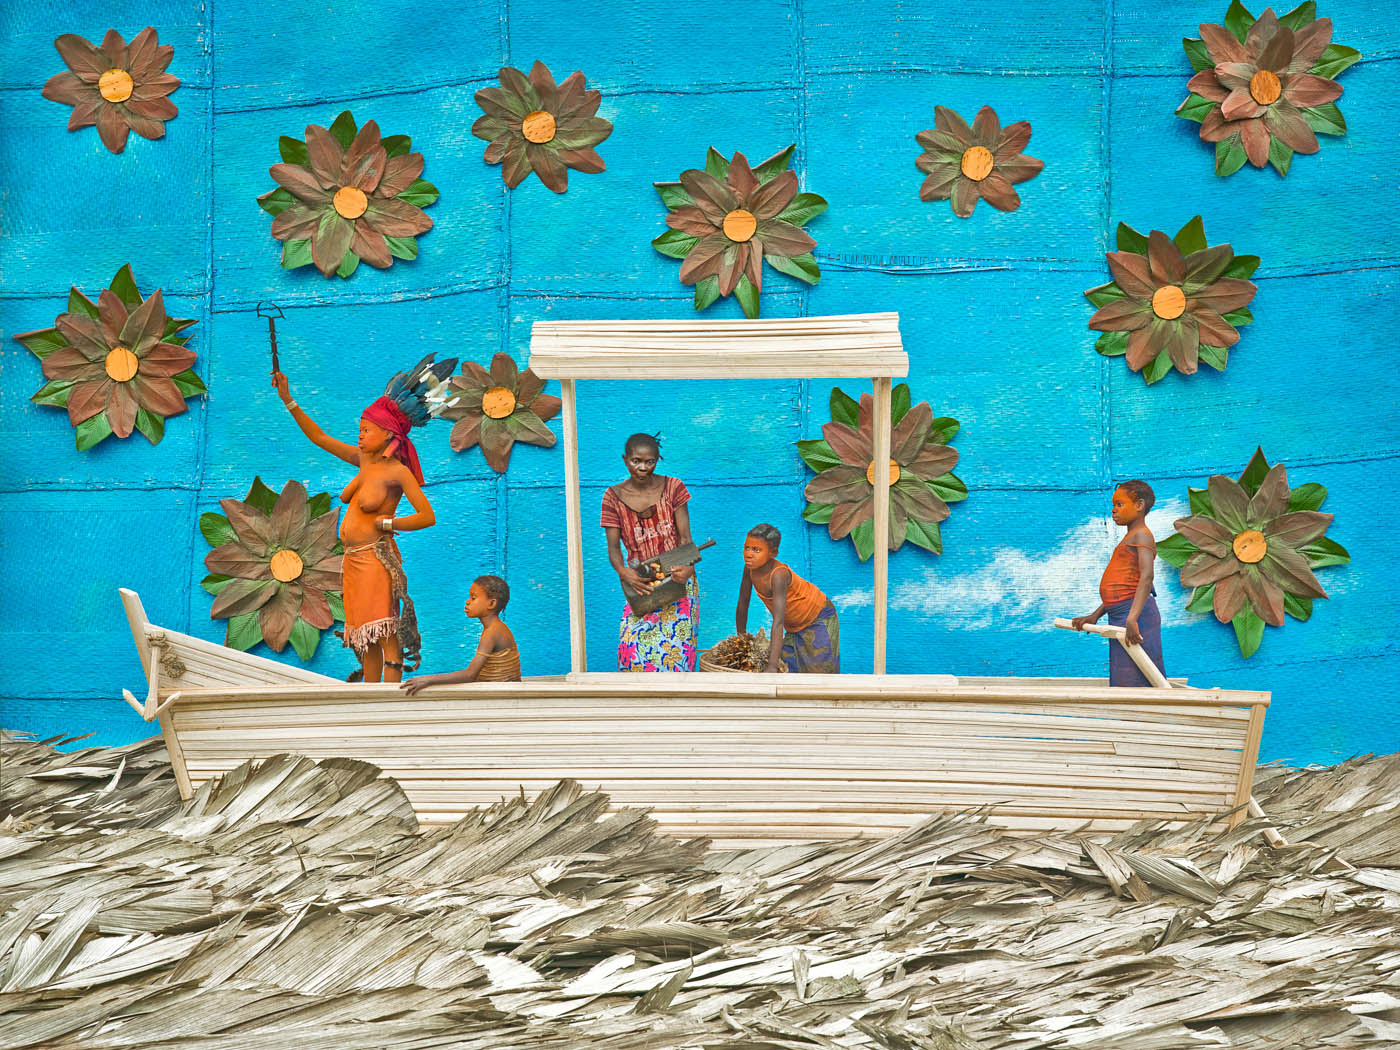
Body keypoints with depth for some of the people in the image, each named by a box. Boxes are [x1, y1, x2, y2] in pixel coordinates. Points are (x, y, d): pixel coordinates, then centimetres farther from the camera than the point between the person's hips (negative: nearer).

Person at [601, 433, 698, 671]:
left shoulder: (673, 488, 0)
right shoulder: (614, 497, 0)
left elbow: (685, 537, -3)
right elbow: (613, 547, -3)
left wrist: (688, 567, -24)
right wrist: (623, 572, -25)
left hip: (677, 580, -1)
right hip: (640, 583, 1)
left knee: (675, 641, -12)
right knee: (633, 641, -14)